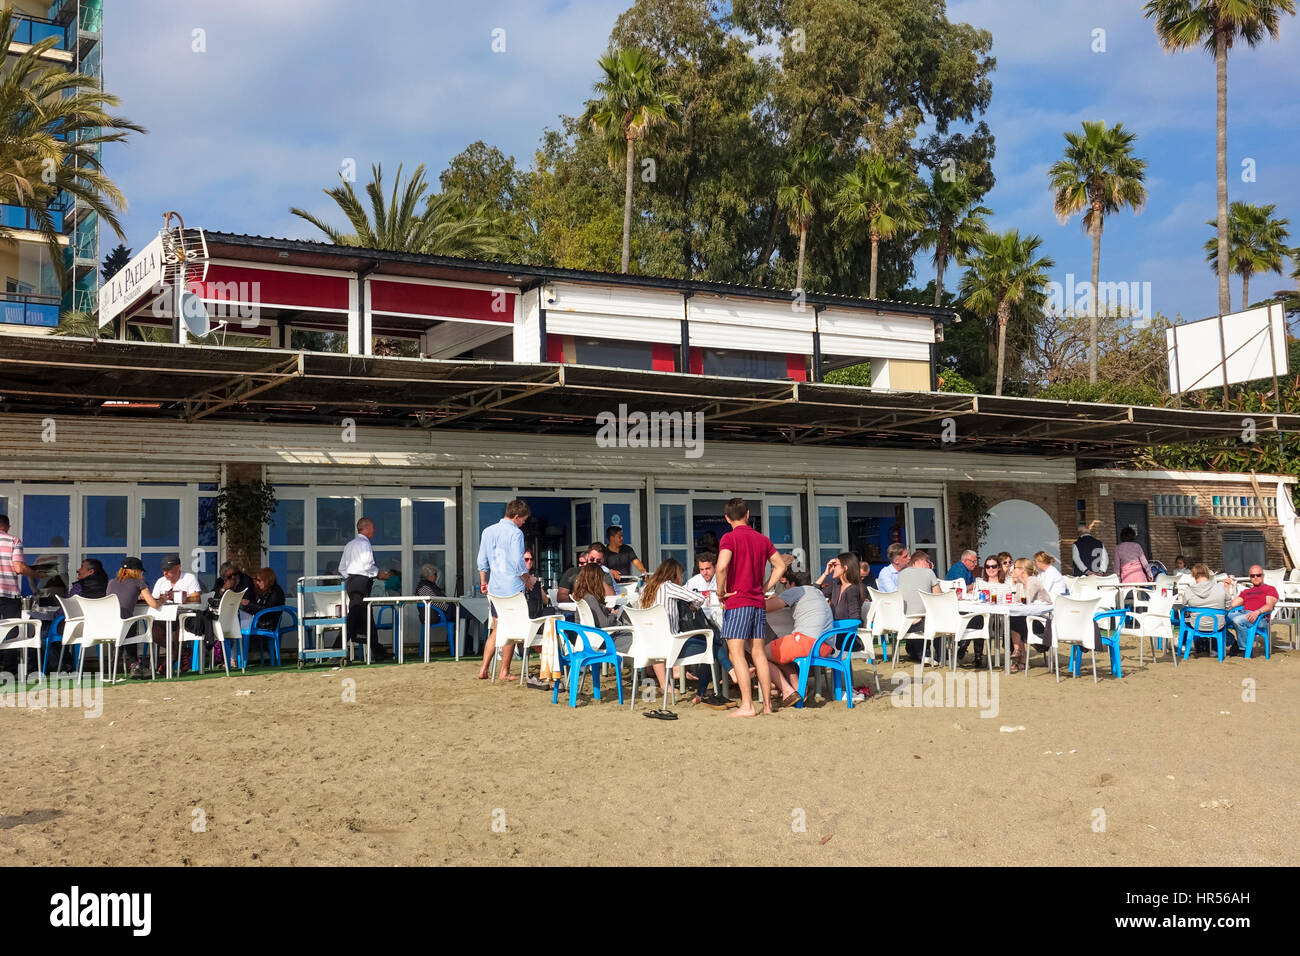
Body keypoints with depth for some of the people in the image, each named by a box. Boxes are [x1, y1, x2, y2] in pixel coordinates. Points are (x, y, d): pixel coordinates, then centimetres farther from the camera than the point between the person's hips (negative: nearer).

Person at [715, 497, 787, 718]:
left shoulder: (730, 538, -8)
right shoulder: (762, 539, 11)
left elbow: (722, 566, -23)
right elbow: (780, 565, 17)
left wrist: (721, 591, -9)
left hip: (737, 601, -6)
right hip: (758, 602, 6)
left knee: (736, 653, -5)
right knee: (758, 652, 11)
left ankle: (747, 705, -11)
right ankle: (767, 703, 13)